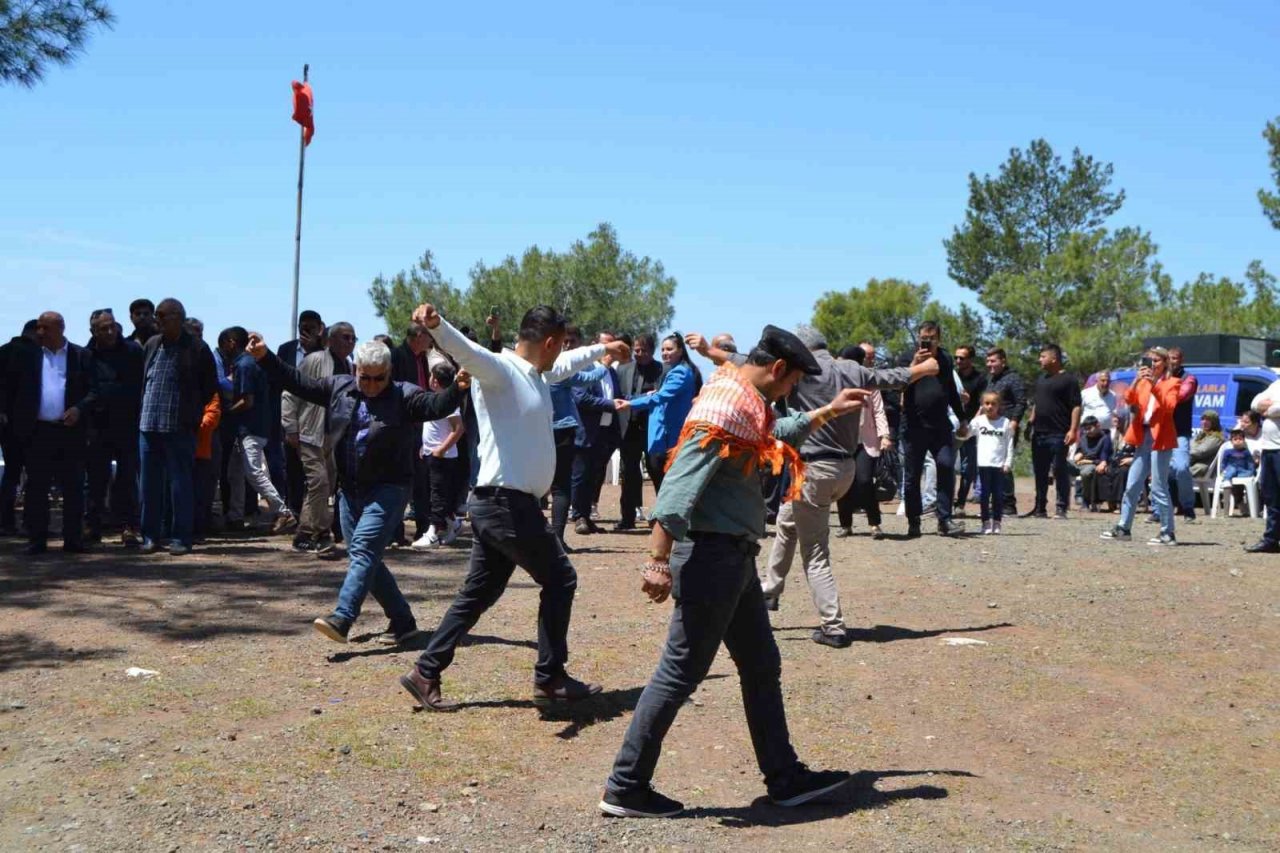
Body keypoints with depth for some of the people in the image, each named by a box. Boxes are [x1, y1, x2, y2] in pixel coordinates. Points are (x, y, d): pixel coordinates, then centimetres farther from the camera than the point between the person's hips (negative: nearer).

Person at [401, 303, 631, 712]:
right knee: (560, 579, 2)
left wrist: (603, 348, 53)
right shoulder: (499, 370, -12)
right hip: (506, 503, -10)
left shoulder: (536, 374, 16)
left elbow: (566, 364, 38)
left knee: (478, 594, 12)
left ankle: (426, 673, 16)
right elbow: (466, 350, -33)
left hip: (502, 505, 10)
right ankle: (550, 678, 11)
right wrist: (436, 324, -54)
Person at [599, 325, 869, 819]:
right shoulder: (728, 405, -19)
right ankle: (625, 789, 7)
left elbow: (777, 436, 36)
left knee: (762, 668, 16)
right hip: (712, 556, -11)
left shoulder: (743, 401, 12)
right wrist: (659, 560, -31)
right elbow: (681, 482, -27)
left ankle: (784, 778, 27)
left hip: (735, 557, 11)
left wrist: (829, 413, 35)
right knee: (680, 674, -3)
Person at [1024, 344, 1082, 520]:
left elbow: (1076, 406, -11)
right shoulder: (1041, 379, 18)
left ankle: (1061, 508, 1)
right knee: (1040, 472, 10)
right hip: (1039, 433, 8)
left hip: (1058, 434, -8)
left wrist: (1073, 429, -19)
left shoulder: (1068, 379, -6)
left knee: (1060, 471, -4)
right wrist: (1031, 425, 18)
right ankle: (1040, 508, 17)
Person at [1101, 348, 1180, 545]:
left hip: (1160, 438, -6)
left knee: (1159, 488, -6)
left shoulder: (1171, 383, 0)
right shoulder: (1142, 382, 16)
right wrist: (1136, 381, -14)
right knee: (1132, 485, 7)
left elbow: (1170, 406, -16)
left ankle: (1168, 533, -1)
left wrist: (1154, 385, -23)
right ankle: (1123, 528, 14)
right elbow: (1129, 400, 0)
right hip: (1143, 436, 6)